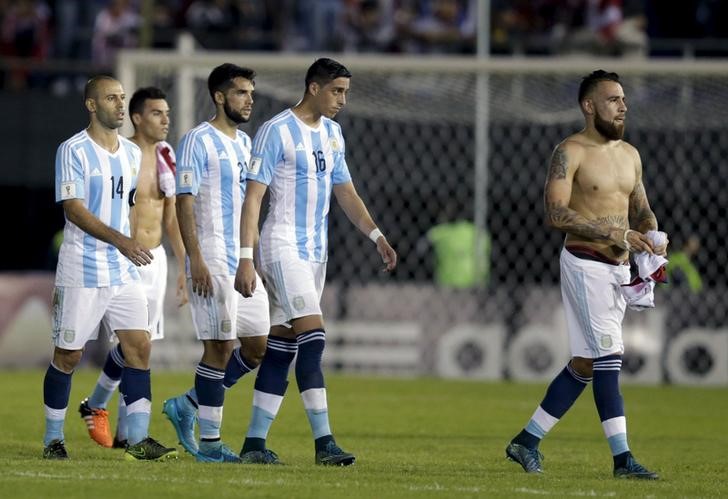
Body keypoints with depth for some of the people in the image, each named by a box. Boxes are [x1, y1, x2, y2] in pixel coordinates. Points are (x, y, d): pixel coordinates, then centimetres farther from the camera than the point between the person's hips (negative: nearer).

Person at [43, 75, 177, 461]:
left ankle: (138, 440, -5)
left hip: (123, 270, 6)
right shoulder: (73, 151, -10)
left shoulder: (132, 153, 11)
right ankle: (53, 439, 13)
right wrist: (120, 240, -26)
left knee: (138, 346, -4)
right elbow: (74, 210, -17)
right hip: (81, 271, -6)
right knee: (68, 355, 1)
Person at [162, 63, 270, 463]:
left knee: (258, 346, 7)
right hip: (213, 261, -8)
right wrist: (196, 260, -20)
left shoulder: (244, 142, 17)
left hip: (246, 261, 8)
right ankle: (209, 441, -1)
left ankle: (188, 406, 19)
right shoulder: (198, 141, -8)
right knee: (220, 346, -8)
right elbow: (184, 202, -13)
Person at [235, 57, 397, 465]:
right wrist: (246, 259, -17)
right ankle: (324, 443, -20)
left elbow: (345, 191, 20)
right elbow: (253, 197, -12)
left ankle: (255, 443, 10)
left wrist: (376, 235, 7)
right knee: (313, 336, -17)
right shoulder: (276, 132, -10)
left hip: (316, 249, 8)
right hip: (283, 245, -8)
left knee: (282, 347, 7)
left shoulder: (332, 133, 13)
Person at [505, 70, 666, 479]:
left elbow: (642, 209, 23)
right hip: (585, 264, -8)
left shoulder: (630, 155, 14)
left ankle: (527, 442, 20)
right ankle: (622, 457, -13)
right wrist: (613, 233, -24)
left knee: (586, 363, 10)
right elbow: (556, 214, -18)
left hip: (618, 268, 8)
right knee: (608, 356, -13)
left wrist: (652, 235, 0)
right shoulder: (571, 153, -9)